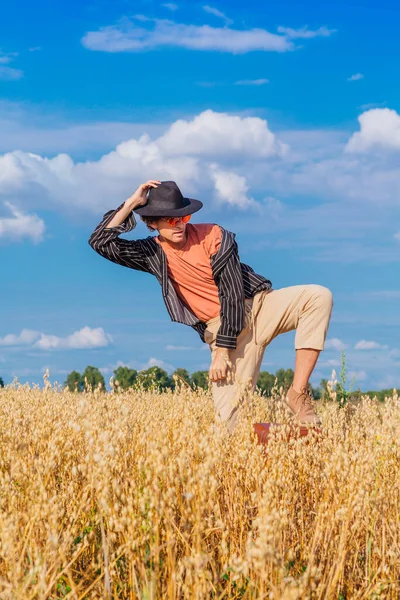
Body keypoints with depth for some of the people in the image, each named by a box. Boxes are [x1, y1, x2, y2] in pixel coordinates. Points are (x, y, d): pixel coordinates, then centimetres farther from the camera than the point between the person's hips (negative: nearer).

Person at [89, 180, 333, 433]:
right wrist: (132, 203, -10)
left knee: (319, 296, -29)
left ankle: (298, 394, -27)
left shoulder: (213, 235, -5)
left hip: (258, 305, 0)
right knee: (230, 422, -19)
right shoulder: (153, 253, 4)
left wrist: (221, 352, -16)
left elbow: (232, 293, -11)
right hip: (224, 331, 0)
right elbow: (101, 242, -4)